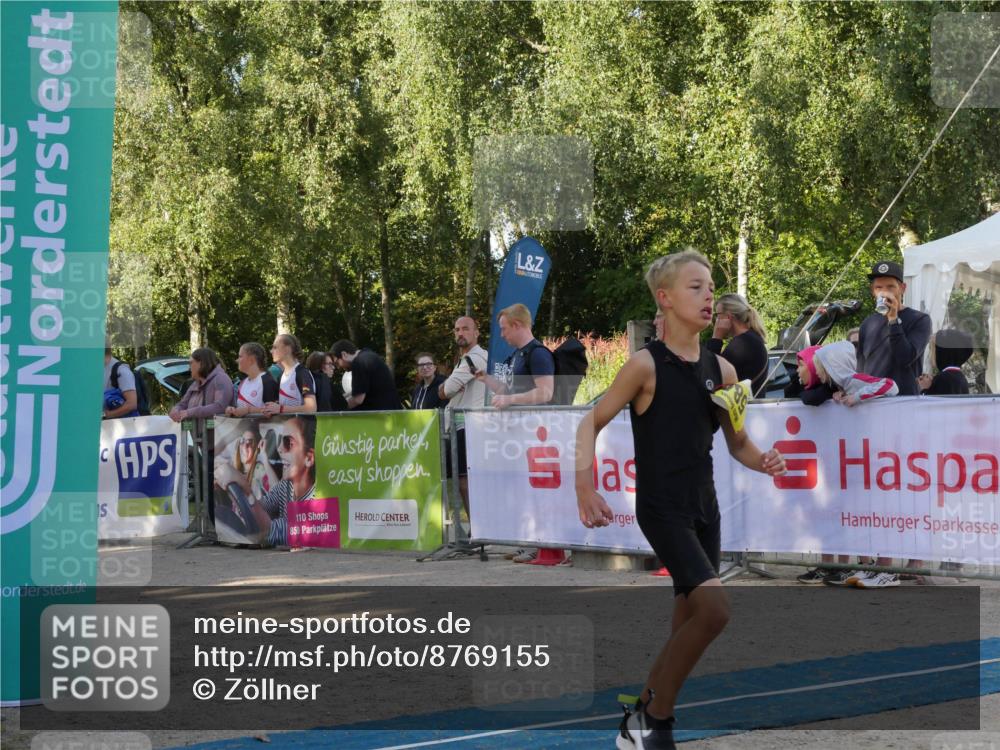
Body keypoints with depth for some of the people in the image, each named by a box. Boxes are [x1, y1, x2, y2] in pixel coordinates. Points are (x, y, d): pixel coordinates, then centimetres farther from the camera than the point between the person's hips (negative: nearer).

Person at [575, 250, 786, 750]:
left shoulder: (722, 370, 4)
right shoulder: (646, 364, -11)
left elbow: (737, 444, 13)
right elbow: (592, 422, -7)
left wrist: (762, 462, -9)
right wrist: (585, 487, -19)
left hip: (704, 509, 7)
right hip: (662, 510, -7)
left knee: (688, 621, 11)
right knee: (714, 608, -21)